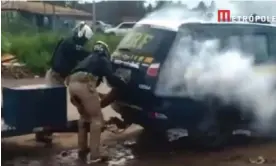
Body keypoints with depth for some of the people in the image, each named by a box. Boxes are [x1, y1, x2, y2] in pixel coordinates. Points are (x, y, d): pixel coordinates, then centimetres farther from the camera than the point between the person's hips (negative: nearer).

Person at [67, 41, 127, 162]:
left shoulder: (88, 59, 37)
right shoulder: (103, 60, 18)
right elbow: (111, 77, 3)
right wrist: (124, 84, 18)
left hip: (72, 84, 7)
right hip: (84, 84, -7)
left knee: (84, 116, 25)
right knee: (96, 118, 3)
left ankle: (82, 149, 28)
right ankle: (95, 154, -1)